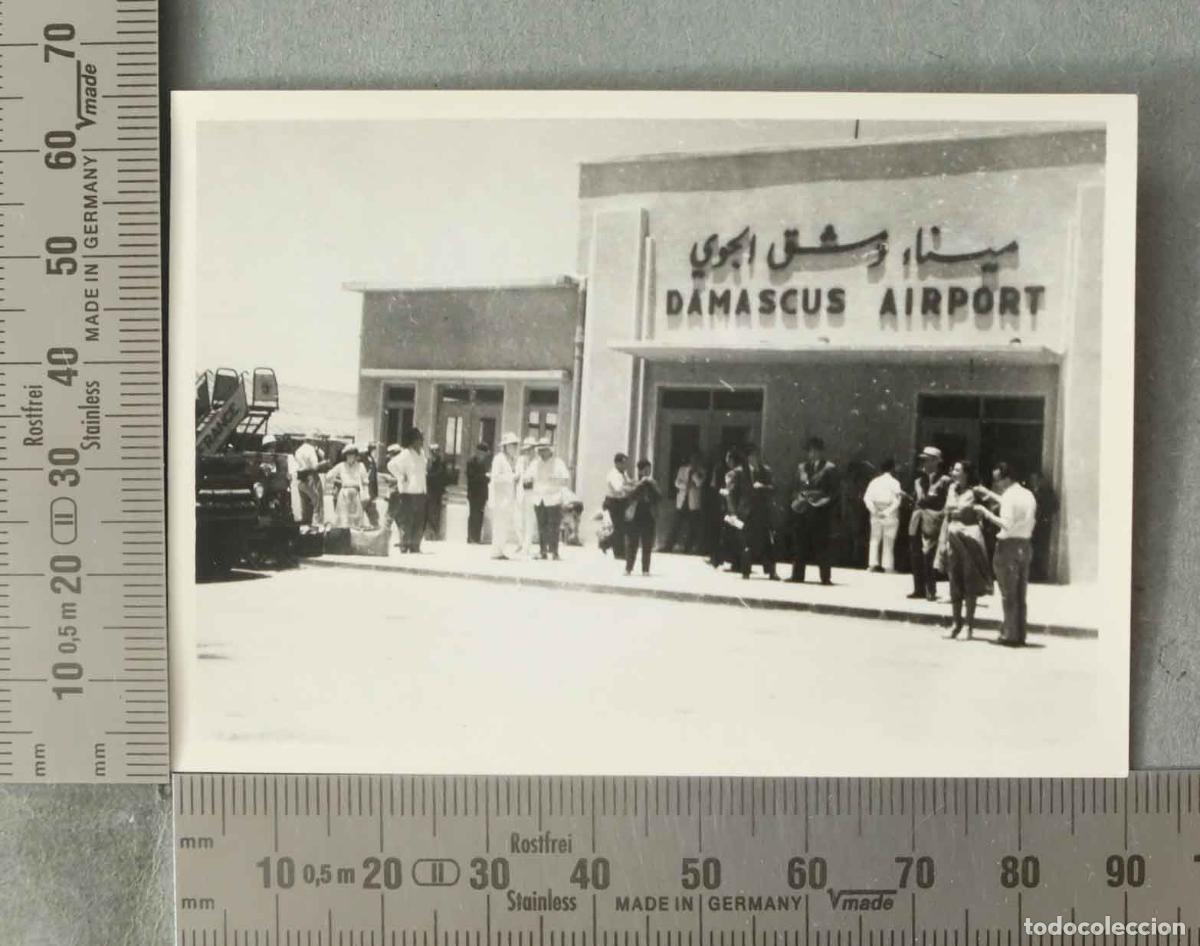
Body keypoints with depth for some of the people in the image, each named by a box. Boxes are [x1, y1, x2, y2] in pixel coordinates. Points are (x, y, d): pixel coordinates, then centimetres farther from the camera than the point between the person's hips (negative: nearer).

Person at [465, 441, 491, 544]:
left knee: (479, 516, 3)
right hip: (474, 494, -6)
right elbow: (472, 477, -13)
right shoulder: (471, 462, -3)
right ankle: (471, 538, -3)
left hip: (482, 494, 6)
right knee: (473, 515, -6)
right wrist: (485, 476, -18)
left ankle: (477, 538, 4)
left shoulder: (484, 462, 16)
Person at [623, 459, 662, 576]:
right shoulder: (634, 483, 3)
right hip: (634, 517, -2)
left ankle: (645, 569, 7)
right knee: (632, 544, 0)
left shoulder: (653, 483, 10)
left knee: (647, 545, 3)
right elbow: (631, 493, -14)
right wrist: (641, 483, -18)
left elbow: (659, 497, -2)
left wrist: (651, 484, -12)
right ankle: (628, 568, 5)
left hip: (648, 517, 2)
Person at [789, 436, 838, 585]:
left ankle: (825, 577, 1)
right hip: (802, 510, 4)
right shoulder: (801, 467, 16)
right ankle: (797, 575, 12)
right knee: (801, 545, 7)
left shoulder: (830, 468, 2)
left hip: (820, 511, -4)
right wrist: (796, 499, -3)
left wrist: (825, 500, -17)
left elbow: (833, 491, -2)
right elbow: (795, 487, 15)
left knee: (821, 545, -3)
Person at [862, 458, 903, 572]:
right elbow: (897, 500, -16)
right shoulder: (895, 482, -7)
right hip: (890, 516, -3)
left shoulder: (874, 481, 4)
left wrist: (874, 510, -7)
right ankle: (888, 566, 1)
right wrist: (887, 511, -14)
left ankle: (873, 564, 4)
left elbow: (867, 497, -5)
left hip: (876, 515, 3)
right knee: (889, 541, 3)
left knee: (875, 539, 11)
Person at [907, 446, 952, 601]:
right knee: (916, 557, 7)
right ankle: (919, 589, 14)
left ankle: (931, 591, -4)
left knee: (929, 557, -10)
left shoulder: (944, 481, -1)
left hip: (932, 522, -6)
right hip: (917, 521, 7)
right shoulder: (918, 480, 19)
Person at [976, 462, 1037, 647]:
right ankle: (1020, 635, 15)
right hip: (1025, 545, 8)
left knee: (1008, 595, -2)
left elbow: (1007, 524, -23)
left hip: (1009, 546, -8)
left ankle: (1010, 635, 1)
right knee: (1020, 595, 12)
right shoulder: (1028, 495, 11)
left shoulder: (1009, 496, -15)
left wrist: (987, 513, -15)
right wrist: (990, 494, 25)